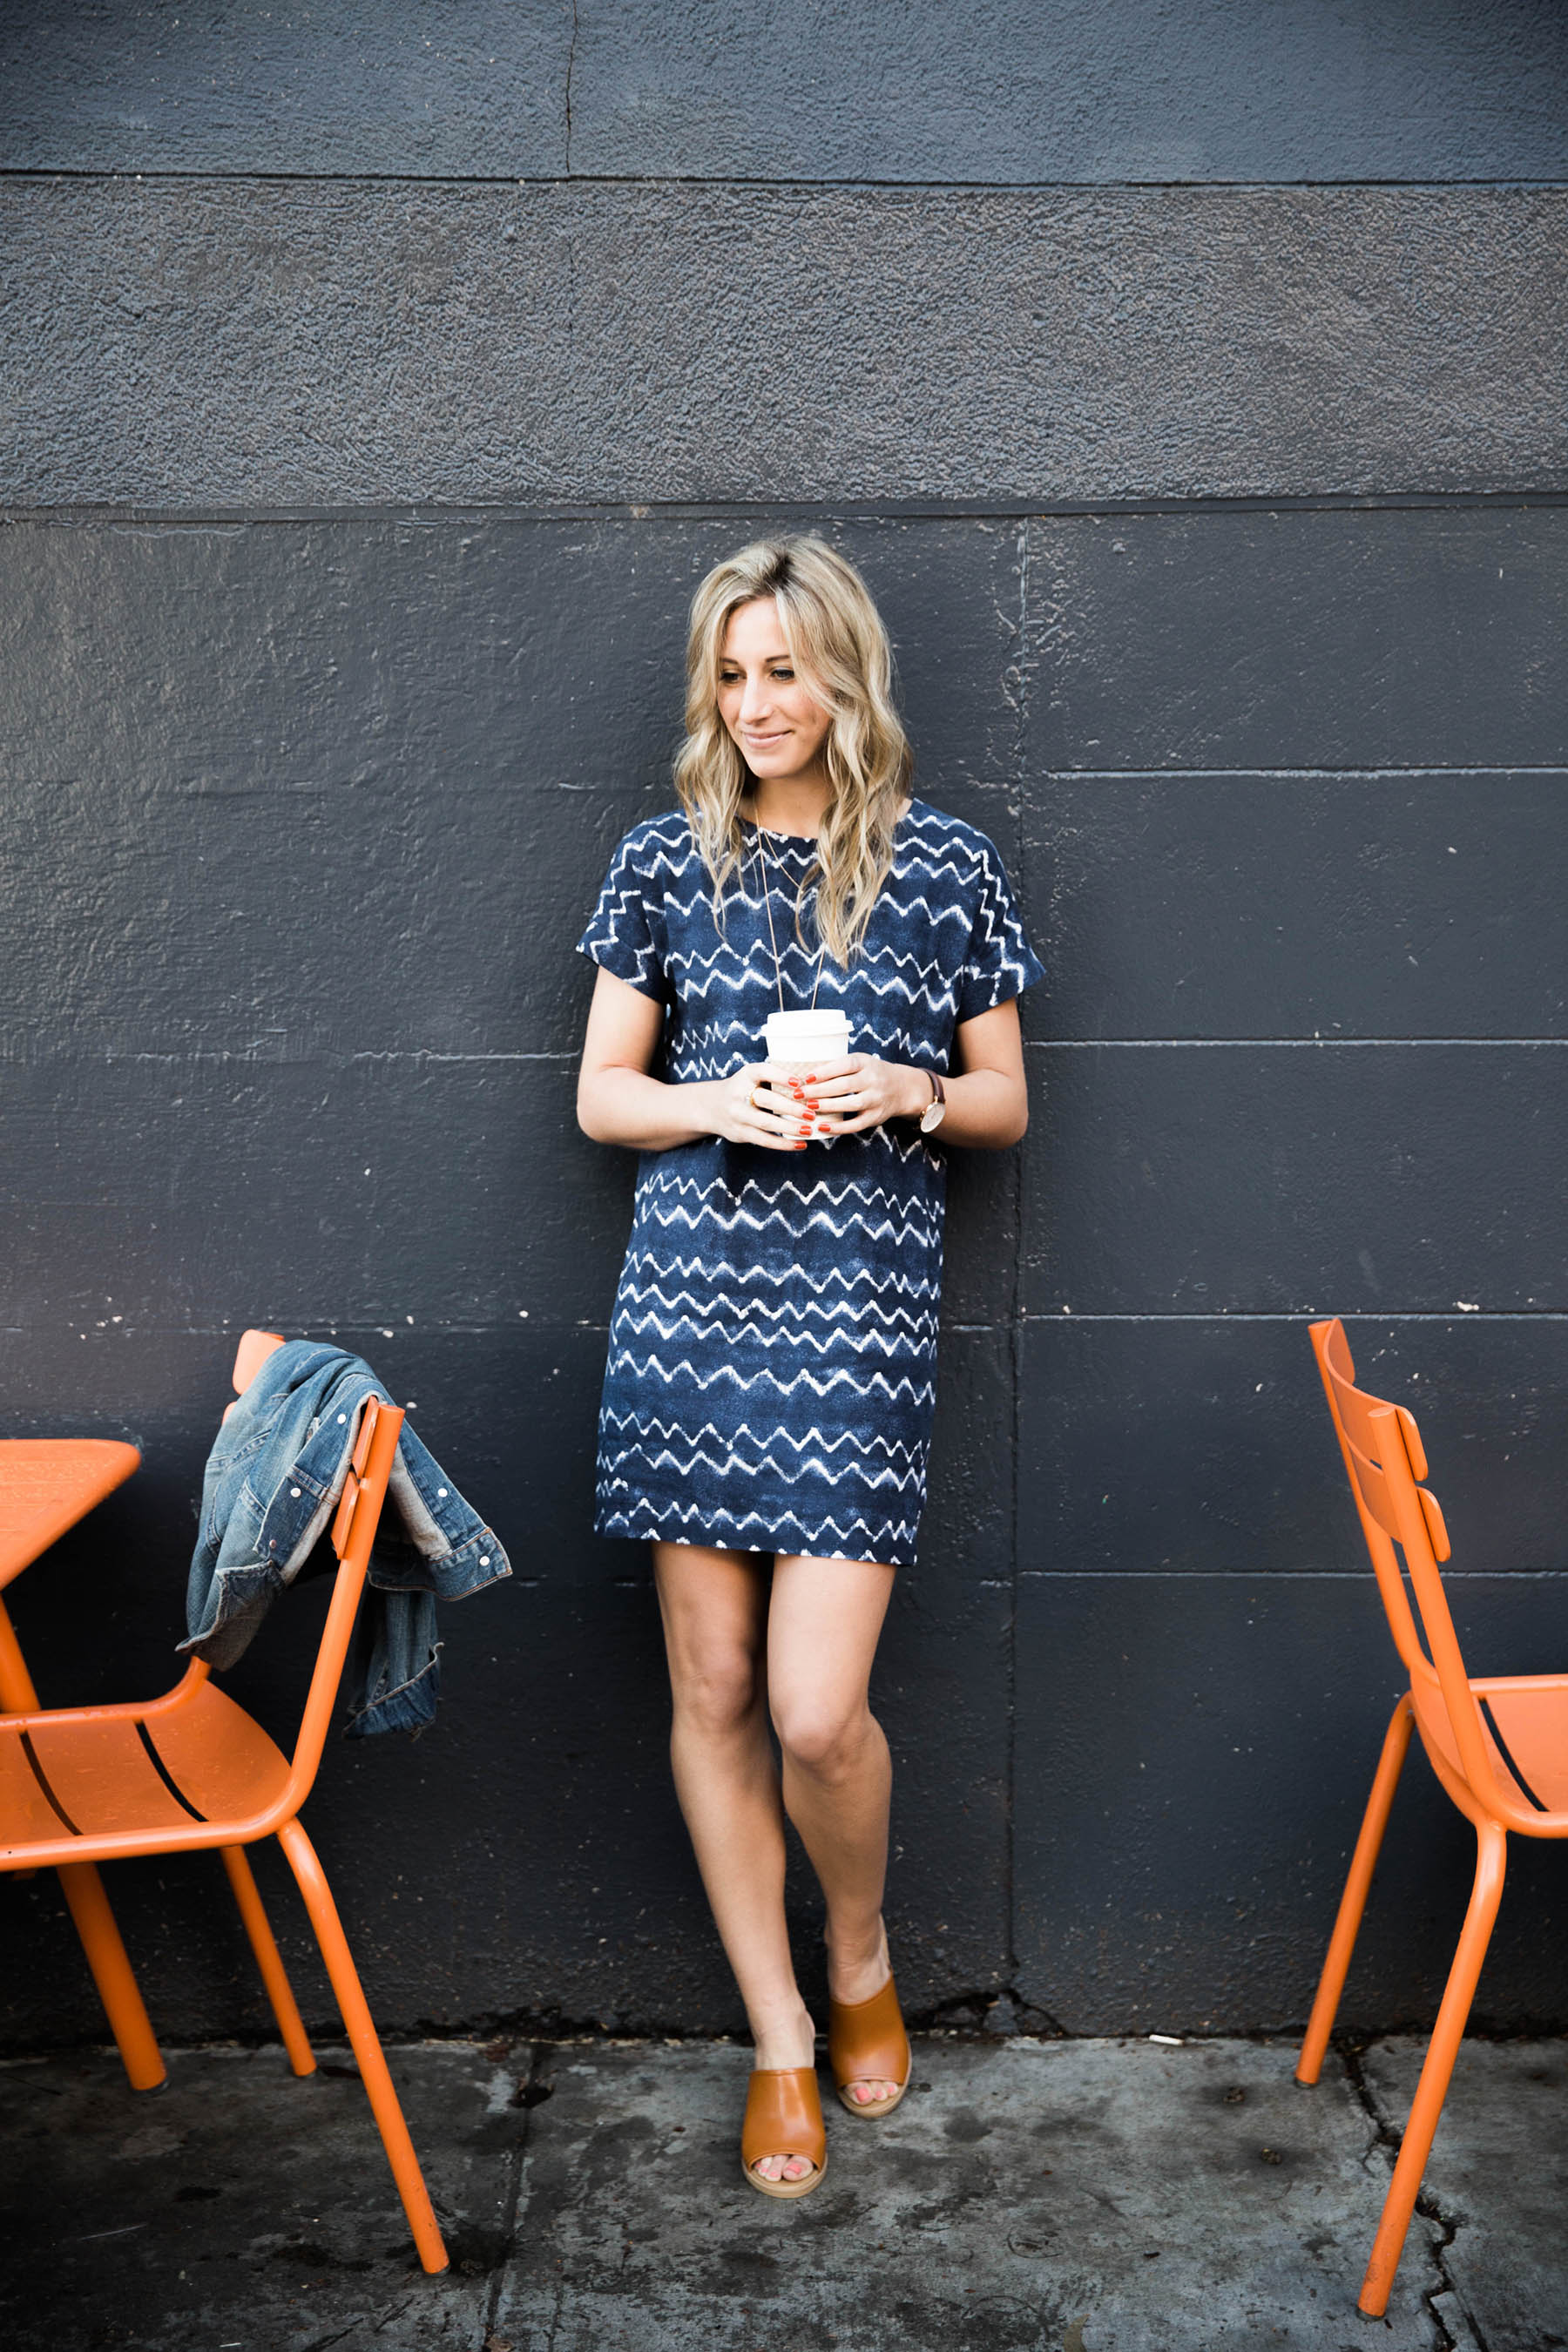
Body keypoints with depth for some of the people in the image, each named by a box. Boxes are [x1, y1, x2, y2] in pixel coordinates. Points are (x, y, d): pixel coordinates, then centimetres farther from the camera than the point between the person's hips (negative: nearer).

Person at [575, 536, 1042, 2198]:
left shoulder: (944, 864, 6)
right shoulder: (665, 861, 9)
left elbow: (1005, 1106, 11)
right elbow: (602, 1095, 10)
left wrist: (910, 1090, -10)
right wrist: (718, 1102, -9)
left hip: (863, 1301, -2)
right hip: (690, 1293, 2)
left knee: (817, 1712, -7)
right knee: (713, 1693, 6)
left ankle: (862, 1959, 26)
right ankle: (780, 2039, 26)